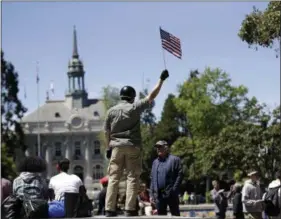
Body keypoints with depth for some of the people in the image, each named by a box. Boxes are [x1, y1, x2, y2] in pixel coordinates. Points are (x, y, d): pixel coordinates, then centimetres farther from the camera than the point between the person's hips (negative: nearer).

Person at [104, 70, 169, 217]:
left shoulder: (111, 111, 5)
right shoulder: (135, 107, -3)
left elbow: (106, 132, 7)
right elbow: (151, 96, -1)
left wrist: (108, 148, 15)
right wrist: (161, 79, 5)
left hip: (117, 146, 3)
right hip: (132, 146, -3)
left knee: (113, 178, 3)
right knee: (133, 177, -1)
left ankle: (109, 209, -1)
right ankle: (129, 209, -7)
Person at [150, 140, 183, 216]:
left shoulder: (174, 159, 1)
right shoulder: (155, 162, 18)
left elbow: (180, 175, -6)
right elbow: (152, 179, 17)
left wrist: (174, 189, -14)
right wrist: (151, 194, 10)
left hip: (171, 194, -5)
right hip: (159, 195, 5)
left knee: (175, 215, -2)